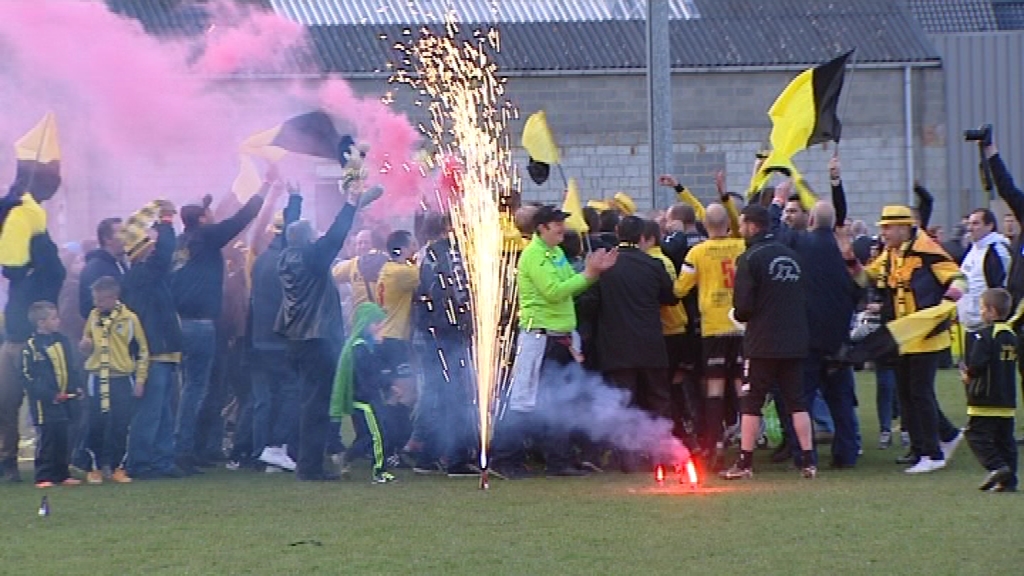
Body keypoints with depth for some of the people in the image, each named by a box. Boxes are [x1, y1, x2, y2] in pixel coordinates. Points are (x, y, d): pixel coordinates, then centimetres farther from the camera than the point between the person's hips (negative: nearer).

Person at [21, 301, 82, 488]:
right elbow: (30, 376, -14)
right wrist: (50, 395, -19)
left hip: (63, 400, 7)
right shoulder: (32, 346, -11)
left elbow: (70, 368, 20)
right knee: (46, 439, -6)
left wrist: (76, 388, 7)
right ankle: (43, 477, -3)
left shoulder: (61, 341, 12)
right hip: (44, 402, -7)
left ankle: (62, 474, 17)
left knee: (62, 438, 10)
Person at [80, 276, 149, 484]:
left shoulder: (129, 319, -5)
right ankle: (96, 467, 10)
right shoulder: (93, 317, 5)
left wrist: (140, 380, -1)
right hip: (97, 379, 2)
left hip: (122, 379, -2)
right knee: (96, 425, 1)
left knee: (120, 426, 2)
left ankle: (117, 467, 11)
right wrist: (85, 345, -4)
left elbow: (142, 351, 1)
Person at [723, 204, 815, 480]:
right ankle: (808, 460, 5)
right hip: (795, 341, 6)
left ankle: (745, 462, 1)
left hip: (763, 343, -6)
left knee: (751, 402, 1)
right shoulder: (792, 256, 9)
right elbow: (805, 298, 13)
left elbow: (743, 304, -14)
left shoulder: (750, 258, -11)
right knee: (797, 401, 9)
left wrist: (740, 316, 7)